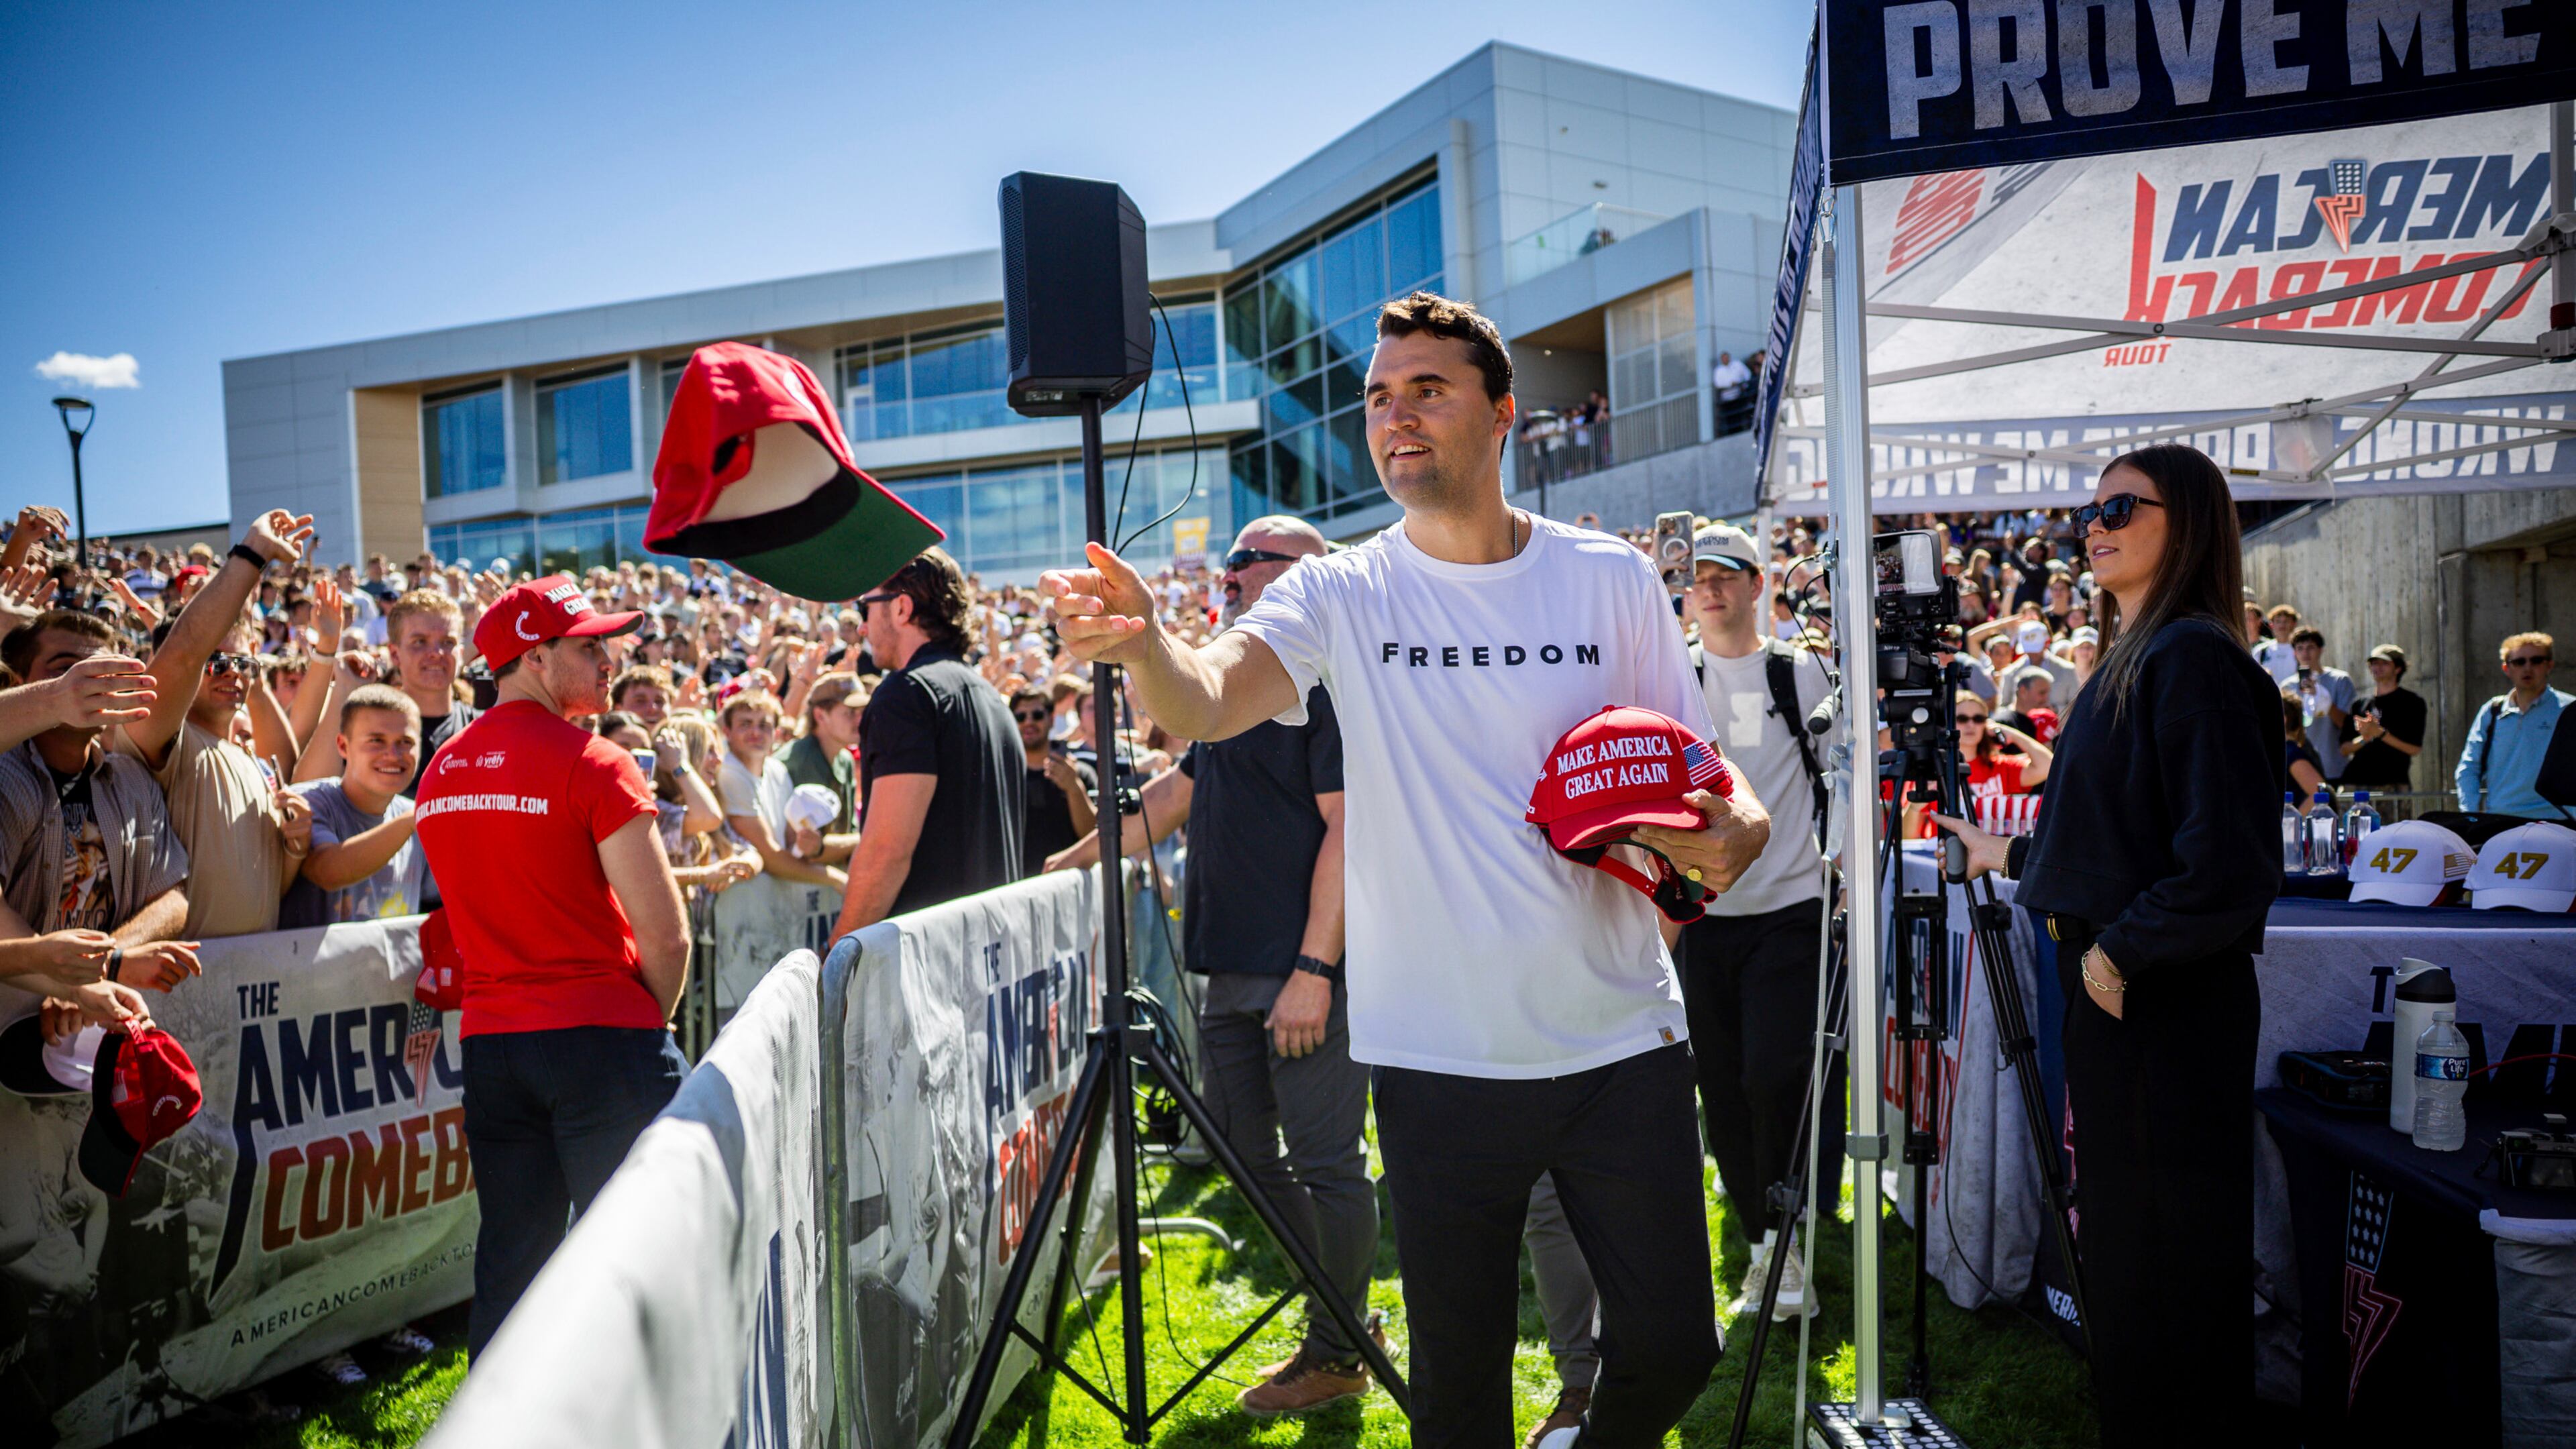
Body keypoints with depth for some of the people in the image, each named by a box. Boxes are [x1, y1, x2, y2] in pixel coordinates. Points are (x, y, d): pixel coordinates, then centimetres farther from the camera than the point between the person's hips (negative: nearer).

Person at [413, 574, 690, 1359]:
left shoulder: (439, 773, 9)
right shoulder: (593, 763, -13)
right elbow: (665, 934, -15)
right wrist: (648, 1027, 2)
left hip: (489, 1042, 6)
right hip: (600, 1037, -6)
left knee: (510, 1261, 15)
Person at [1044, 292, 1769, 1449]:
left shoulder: (1611, 579, 0)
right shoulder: (1342, 595, -3)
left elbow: (1696, 773, 7)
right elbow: (1205, 702, -21)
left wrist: (1735, 829, -16)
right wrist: (1144, 643, -43)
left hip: (1621, 1041, 1)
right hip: (1441, 1056, -1)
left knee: (1672, 1346, 12)